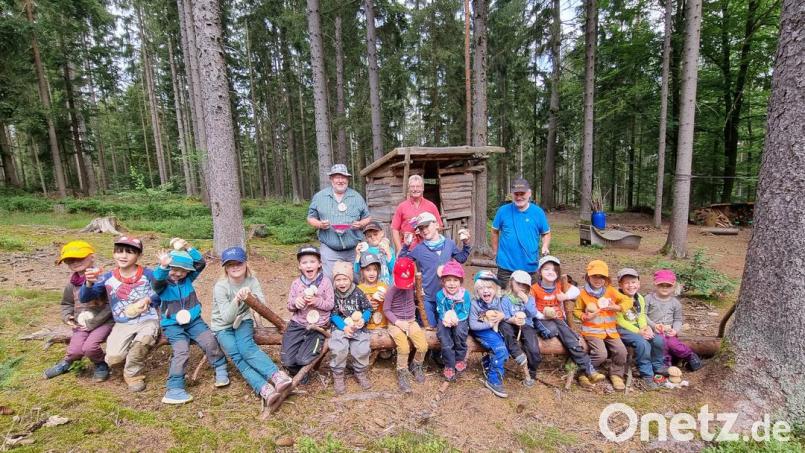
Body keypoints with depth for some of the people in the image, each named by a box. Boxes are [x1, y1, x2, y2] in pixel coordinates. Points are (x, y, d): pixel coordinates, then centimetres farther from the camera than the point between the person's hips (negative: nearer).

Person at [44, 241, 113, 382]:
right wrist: (67, 317, 0)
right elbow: (67, 304, 21)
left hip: (103, 322, -5)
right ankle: (66, 362, 25)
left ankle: (101, 365, 10)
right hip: (81, 324, 5)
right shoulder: (72, 283, 7)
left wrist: (94, 321, -16)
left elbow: (111, 304, -15)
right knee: (75, 350, -13)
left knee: (89, 347, -23)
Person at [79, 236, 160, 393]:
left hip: (147, 321, -2)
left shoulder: (147, 274, -4)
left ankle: (133, 374, -4)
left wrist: (148, 299, -16)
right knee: (113, 358, -18)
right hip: (122, 325, 3)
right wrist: (89, 283, -21)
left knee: (143, 339, -35)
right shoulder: (108, 278, 2)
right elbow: (84, 298, -1)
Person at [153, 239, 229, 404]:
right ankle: (174, 389, -13)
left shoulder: (188, 278, 3)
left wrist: (188, 247, -17)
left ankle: (220, 368, 9)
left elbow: (201, 263, -7)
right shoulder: (163, 283, -8)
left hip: (193, 320, 3)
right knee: (181, 351, -21)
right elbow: (156, 281, -32)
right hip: (172, 324, -3)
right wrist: (163, 267, -52)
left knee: (210, 340, -13)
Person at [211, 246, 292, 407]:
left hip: (243, 321, 1)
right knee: (237, 355, -26)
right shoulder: (220, 286, -17)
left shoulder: (252, 281, -10)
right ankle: (264, 389, -39)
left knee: (246, 347, -30)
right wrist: (236, 300, -39)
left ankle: (277, 376, -43)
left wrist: (252, 297, -39)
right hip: (222, 326, -1)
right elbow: (226, 318, -22)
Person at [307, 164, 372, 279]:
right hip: (330, 250, -1)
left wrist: (361, 224, -10)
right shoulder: (319, 197, 5)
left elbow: (367, 218, 12)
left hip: (354, 249, 1)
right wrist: (320, 224, -12)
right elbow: (311, 218, 9)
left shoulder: (357, 197, 7)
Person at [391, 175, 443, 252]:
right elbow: (395, 229, 4)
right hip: (407, 250, 0)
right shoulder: (401, 206, 5)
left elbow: (438, 226, 8)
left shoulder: (431, 206, 6)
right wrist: (400, 250, -4)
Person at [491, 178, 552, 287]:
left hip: (530, 266, 1)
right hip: (506, 266, -1)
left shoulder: (538, 212, 0)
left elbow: (546, 233, 10)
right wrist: (495, 251, 7)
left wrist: (545, 247, -8)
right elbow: (495, 231, 9)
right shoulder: (503, 211, -3)